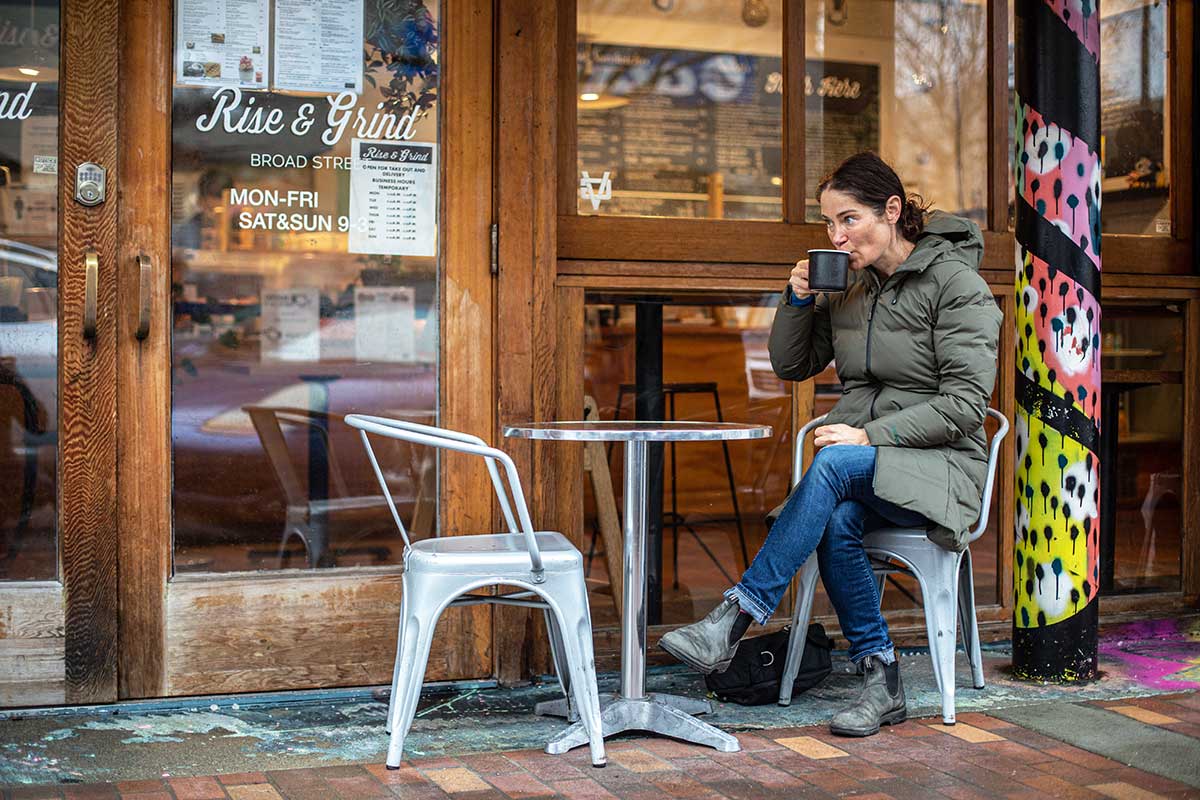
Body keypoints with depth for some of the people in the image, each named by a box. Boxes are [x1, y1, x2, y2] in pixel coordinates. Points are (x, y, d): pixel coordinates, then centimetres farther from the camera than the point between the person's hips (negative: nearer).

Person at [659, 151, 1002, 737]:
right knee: (838, 522, -31)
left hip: (938, 465, -5)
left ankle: (734, 619, -35)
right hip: (859, 468, 5)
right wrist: (798, 299, 1)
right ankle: (882, 683, -18)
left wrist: (871, 436, -21)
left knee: (834, 464, -35)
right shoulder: (849, 287, 12)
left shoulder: (956, 283, -7)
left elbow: (965, 403, -14)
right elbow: (790, 365, 19)